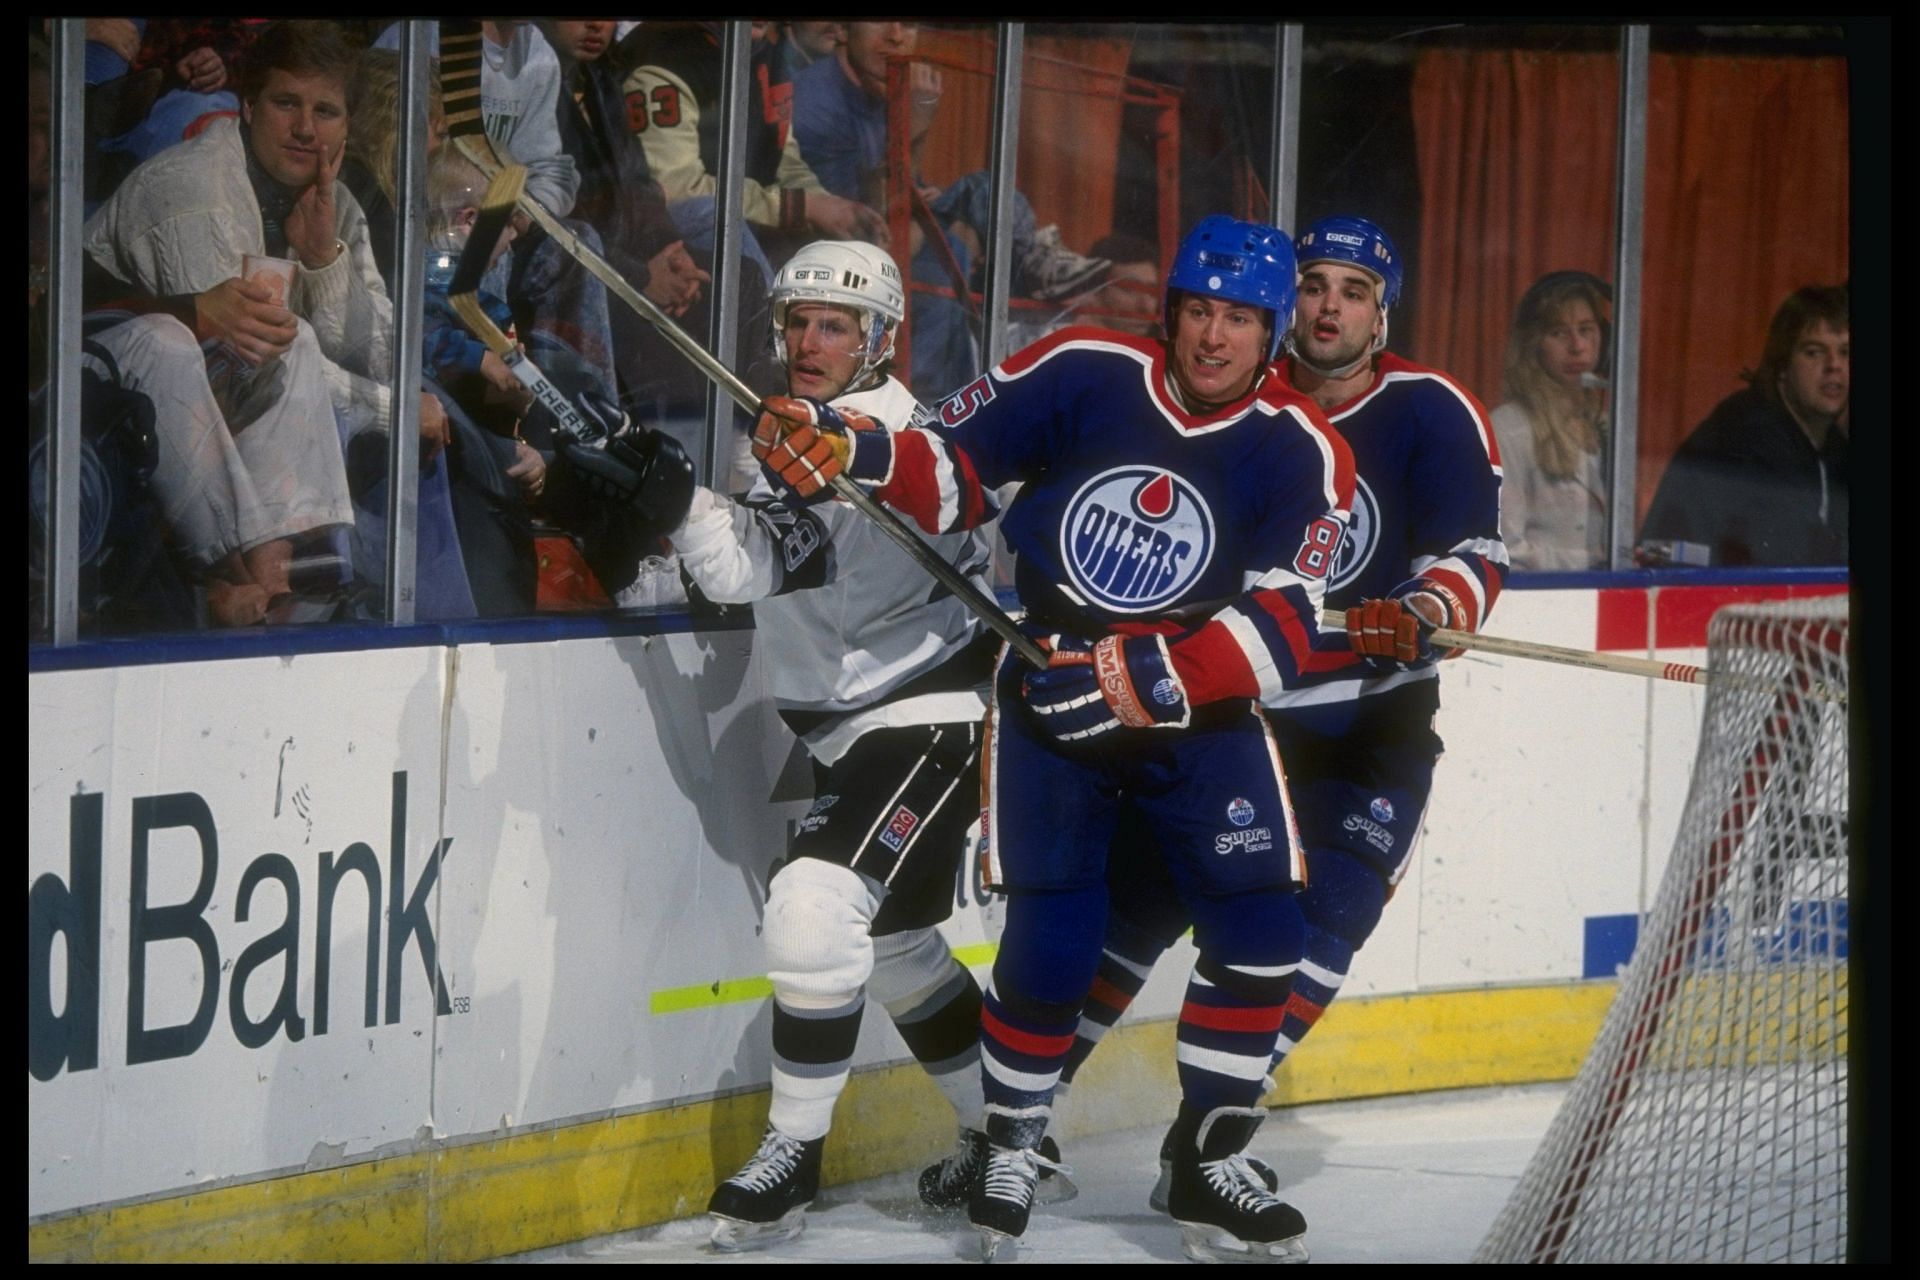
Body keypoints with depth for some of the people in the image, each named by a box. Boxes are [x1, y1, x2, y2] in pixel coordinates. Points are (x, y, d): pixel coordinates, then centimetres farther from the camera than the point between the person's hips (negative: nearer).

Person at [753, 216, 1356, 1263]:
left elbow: (1282, 629, -19)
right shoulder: (1084, 373, -8)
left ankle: (1209, 1168, 11)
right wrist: (853, 458, -20)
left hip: (1199, 715, 1)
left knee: (1258, 935, -6)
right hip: (1050, 698, -1)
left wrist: (1147, 681, -29)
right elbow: (956, 462, -1)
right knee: (1049, 947, -8)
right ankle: (1009, 1155, 15)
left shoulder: (1299, 452, -10)